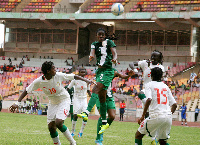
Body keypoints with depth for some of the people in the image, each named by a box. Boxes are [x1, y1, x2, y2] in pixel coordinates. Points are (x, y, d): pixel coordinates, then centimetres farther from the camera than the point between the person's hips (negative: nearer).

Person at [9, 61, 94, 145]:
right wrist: (17, 103, -19)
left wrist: (86, 81, -3)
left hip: (64, 100, -3)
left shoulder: (58, 76, -19)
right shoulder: (39, 81, -17)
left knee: (58, 123, -22)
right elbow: (26, 91, -11)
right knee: (51, 127, -2)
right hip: (52, 103, 3)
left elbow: (73, 77, -6)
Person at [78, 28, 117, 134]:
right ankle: (104, 122, 11)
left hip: (108, 70, -6)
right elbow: (92, 53, -6)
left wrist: (114, 59, -37)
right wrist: (91, 57, -31)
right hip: (99, 70, 6)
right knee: (101, 97, 6)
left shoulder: (109, 43, 0)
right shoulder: (95, 44, 12)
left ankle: (86, 113, -36)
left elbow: (114, 53, -13)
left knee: (96, 90, -24)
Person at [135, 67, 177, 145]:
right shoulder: (166, 87, 18)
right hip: (168, 117, 5)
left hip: (156, 116, -5)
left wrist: (143, 116, -11)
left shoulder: (149, 85, 4)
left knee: (138, 135, 11)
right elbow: (174, 104, 14)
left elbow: (149, 100, -14)